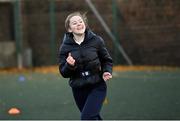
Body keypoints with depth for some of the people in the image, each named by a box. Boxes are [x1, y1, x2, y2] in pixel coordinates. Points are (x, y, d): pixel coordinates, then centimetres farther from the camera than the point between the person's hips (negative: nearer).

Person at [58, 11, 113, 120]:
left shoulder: (96, 40, -6)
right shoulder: (65, 47, -3)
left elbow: (107, 60, 7)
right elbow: (64, 73, -3)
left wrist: (107, 72, -12)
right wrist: (69, 65, -24)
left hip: (97, 86, -3)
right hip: (78, 89, 3)